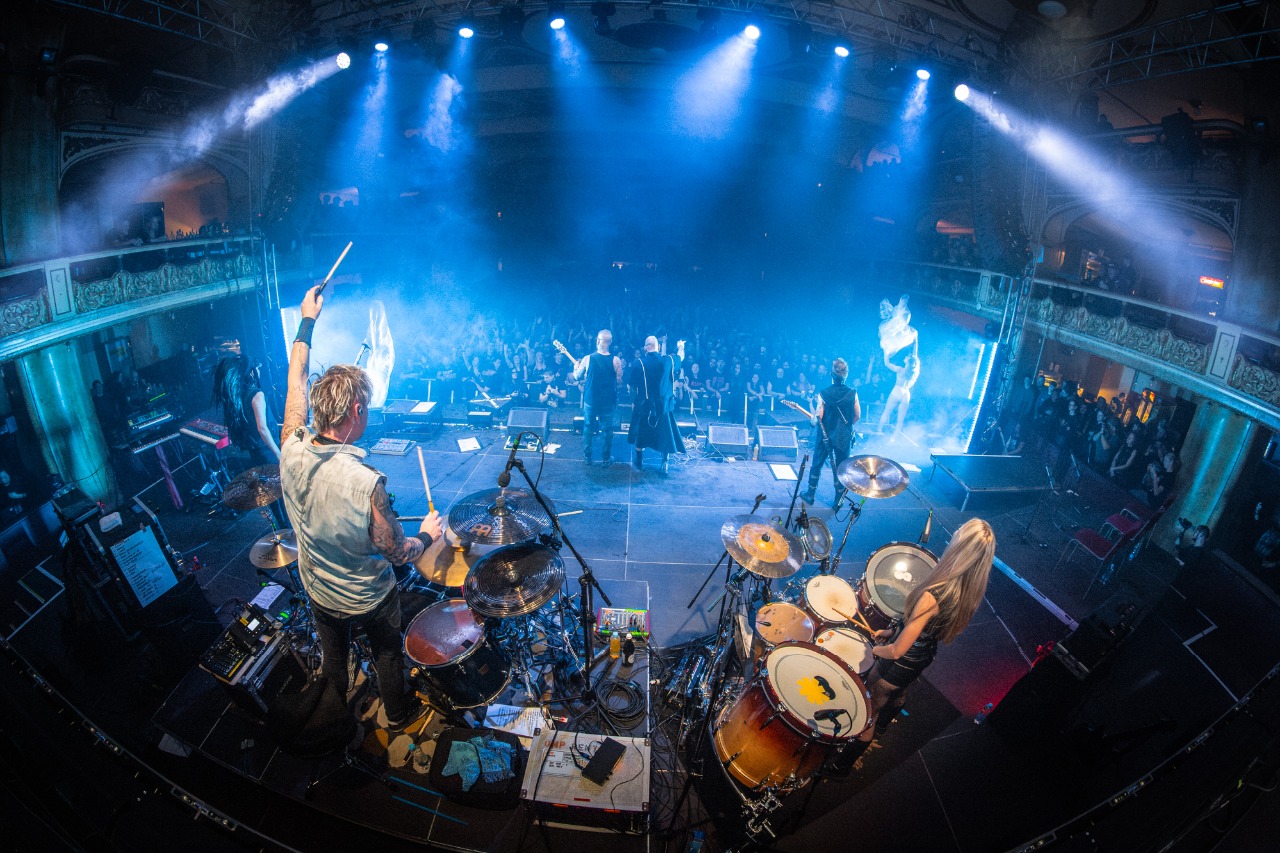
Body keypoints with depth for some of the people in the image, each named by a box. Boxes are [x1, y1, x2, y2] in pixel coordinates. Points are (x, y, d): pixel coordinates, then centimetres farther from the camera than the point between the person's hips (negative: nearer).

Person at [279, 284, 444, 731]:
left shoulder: (291, 451, -24)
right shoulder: (366, 482, -40)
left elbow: (296, 381, -7)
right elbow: (398, 553, -26)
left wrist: (307, 321, 2)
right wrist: (428, 533, -5)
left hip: (318, 590, 5)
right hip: (369, 597, -5)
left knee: (332, 658, 29)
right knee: (387, 654, 24)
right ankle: (397, 714, 49)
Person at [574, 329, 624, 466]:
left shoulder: (588, 358, -11)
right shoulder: (616, 360, -13)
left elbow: (577, 377, 3)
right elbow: (619, 380, -5)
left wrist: (576, 368, 24)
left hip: (590, 399, 1)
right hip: (608, 401, -1)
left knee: (588, 427, 17)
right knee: (607, 428, 12)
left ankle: (587, 456, 24)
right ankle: (606, 458, 17)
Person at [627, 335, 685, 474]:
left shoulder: (638, 363, -12)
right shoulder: (668, 360, -5)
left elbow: (632, 385, -8)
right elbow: (681, 357, 18)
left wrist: (634, 400, 8)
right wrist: (681, 347, 40)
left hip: (643, 405, -1)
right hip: (664, 405, 1)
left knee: (641, 434, 16)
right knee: (665, 435, 12)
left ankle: (639, 462, 27)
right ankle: (665, 463, 9)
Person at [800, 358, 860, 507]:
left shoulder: (824, 394, -15)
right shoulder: (852, 393, -8)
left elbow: (817, 419, -15)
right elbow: (857, 415, 0)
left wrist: (812, 419, 7)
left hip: (824, 436, -1)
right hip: (843, 437, 1)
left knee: (817, 465, 16)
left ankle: (810, 495, 25)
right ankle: (838, 501, 19)